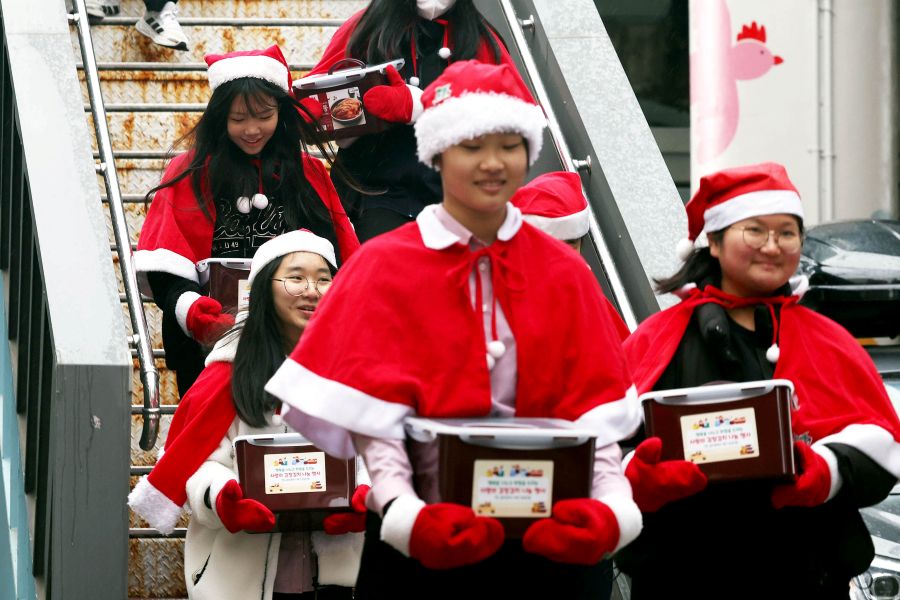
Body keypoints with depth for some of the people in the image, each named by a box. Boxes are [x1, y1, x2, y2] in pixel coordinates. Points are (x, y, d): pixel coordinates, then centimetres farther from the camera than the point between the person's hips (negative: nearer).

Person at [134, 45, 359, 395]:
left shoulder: (310, 175, 16)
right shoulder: (193, 172, 8)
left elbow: (345, 262, 11)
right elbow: (164, 270, -2)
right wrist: (189, 309, -20)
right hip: (210, 341, -1)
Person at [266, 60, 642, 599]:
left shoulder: (564, 273, 5)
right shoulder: (386, 267, -3)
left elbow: (595, 410, -2)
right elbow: (372, 412, -10)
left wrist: (611, 506, -19)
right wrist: (402, 511, -26)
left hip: (549, 534, 2)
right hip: (428, 537, -2)